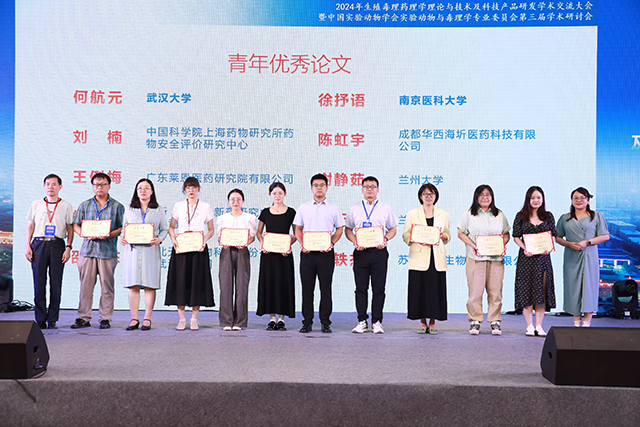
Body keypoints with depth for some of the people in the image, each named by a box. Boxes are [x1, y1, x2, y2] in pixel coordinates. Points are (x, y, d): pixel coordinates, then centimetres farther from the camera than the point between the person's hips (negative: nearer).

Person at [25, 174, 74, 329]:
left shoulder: (66, 206, 10)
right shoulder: (36, 204, 14)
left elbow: (70, 228, 9)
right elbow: (30, 226, 14)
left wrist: (68, 248, -2)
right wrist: (28, 246, 4)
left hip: (57, 244, -1)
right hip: (39, 243, 1)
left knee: (56, 283, -2)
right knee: (39, 282, -2)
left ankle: (52, 319, 5)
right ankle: (40, 319, 5)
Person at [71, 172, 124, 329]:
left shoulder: (117, 206, 8)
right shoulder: (84, 205, 15)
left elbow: (122, 227, 4)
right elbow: (76, 225, 14)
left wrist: (109, 235, -14)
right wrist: (86, 234, -6)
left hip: (108, 251, -2)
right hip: (87, 250, 2)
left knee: (107, 286, -1)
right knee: (85, 285, 1)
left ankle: (105, 318, 6)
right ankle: (83, 318, 8)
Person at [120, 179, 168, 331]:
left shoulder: (159, 210, 10)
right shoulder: (129, 210, 15)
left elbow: (164, 229, 10)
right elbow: (124, 228, 16)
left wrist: (159, 239, -10)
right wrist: (123, 238, -4)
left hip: (150, 250, -1)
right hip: (132, 250, 1)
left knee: (150, 285, -3)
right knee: (133, 285, -1)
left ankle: (147, 319, 4)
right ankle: (134, 319, 5)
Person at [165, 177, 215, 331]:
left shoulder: (206, 207, 6)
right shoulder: (178, 206, 9)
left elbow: (211, 230, 7)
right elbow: (171, 227, 11)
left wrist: (204, 240, -11)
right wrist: (173, 239, -8)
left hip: (198, 248, -1)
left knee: (197, 281, -2)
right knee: (180, 281, -2)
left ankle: (194, 319, 6)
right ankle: (181, 319, 6)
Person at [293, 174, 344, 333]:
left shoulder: (333, 208, 9)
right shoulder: (303, 208, 12)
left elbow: (339, 229, 9)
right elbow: (298, 229, 12)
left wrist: (331, 243, -8)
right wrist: (303, 244, -5)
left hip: (326, 253, -1)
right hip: (308, 253, 1)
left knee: (326, 287, 0)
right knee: (307, 287, 3)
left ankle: (325, 322, 7)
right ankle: (307, 321, 10)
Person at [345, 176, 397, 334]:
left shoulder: (385, 208, 9)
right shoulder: (355, 208, 11)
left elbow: (393, 229, 11)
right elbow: (348, 229, 13)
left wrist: (385, 239, -9)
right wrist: (355, 242, -6)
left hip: (379, 251, -1)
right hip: (360, 252, 1)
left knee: (379, 289, 0)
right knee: (361, 288, 2)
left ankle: (377, 322, 7)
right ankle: (362, 322, 9)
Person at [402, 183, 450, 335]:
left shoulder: (443, 215, 12)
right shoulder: (412, 214, 7)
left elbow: (448, 236, 16)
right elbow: (406, 235, 5)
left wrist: (442, 236, -6)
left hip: (437, 258, 1)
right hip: (419, 258, -1)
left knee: (436, 289, -1)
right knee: (419, 289, -3)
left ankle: (432, 323, 10)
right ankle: (423, 323, 9)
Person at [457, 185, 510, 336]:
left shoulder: (500, 215, 14)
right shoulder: (469, 214, 8)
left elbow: (506, 234, 16)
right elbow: (461, 233, 5)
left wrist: (502, 245, -4)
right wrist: (472, 245, -10)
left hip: (496, 259, 2)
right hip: (475, 258, -2)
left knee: (495, 291, 1)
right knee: (475, 290, -4)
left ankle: (495, 321, 9)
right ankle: (475, 321, 5)